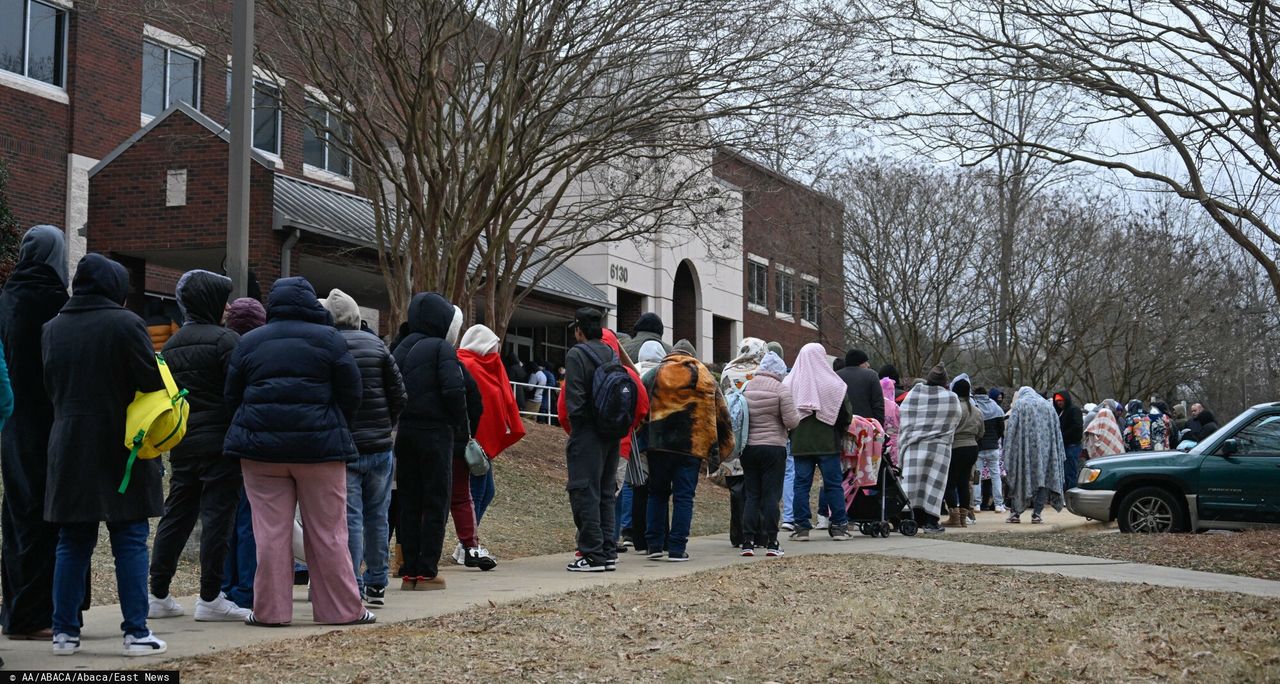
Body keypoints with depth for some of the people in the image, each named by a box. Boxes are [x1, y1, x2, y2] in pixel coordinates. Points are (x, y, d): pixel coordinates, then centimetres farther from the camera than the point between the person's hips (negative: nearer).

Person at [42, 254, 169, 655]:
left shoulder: (52, 329, 6)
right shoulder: (125, 323, -11)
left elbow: (51, 386, 14)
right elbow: (152, 382, -13)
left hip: (68, 449, 4)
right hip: (120, 451, -4)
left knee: (73, 542, 11)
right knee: (130, 541, 2)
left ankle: (64, 631, 12)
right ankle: (136, 633, 1)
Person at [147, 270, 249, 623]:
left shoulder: (171, 344, 14)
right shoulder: (225, 340, -10)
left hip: (181, 444, 8)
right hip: (219, 442, -7)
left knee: (176, 515, 12)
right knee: (217, 515, -3)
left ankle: (159, 594, 14)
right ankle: (210, 597, -1)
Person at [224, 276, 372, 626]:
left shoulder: (248, 342, 7)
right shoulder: (329, 338, -1)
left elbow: (232, 397, 11)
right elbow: (351, 392, 0)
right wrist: (338, 432, 14)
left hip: (261, 448, 2)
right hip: (319, 446, -2)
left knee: (270, 532, 5)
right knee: (327, 533, 4)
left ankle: (270, 609, 6)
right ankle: (342, 608, 10)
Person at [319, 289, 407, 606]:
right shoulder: (376, 345, 5)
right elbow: (398, 393, 6)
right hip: (379, 445, 4)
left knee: (349, 519, -2)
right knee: (377, 516, 14)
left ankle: (351, 588, -4)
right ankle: (376, 584, 21)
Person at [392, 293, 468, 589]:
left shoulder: (401, 348, 12)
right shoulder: (441, 348, -8)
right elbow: (454, 389, -18)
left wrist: (398, 420, 10)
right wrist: (460, 424, -6)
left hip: (404, 431, 6)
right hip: (435, 431, -6)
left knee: (408, 502, 10)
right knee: (436, 503, 1)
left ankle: (409, 570, 10)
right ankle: (427, 572, 0)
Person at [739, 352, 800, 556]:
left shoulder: (746, 388, 5)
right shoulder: (781, 389, -10)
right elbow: (791, 421, -11)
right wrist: (798, 415, 9)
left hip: (748, 447, 4)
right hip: (773, 447, -4)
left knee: (750, 495, 8)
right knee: (771, 494, 1)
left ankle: (748, 542, 3)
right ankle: (771, 543, 1)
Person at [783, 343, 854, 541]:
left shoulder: (789, 383, 0)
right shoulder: (833, 383, -6)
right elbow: (847, 415, -3)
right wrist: (840, 433, 13)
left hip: (800, 443, 2)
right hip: (827, 442, -2)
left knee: (801, 484, 6)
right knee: (834, 484, 5)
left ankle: (801, 527, 4)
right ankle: (839, 526, 7)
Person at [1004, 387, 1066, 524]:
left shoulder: (1018, 404, 5)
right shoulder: (1048, 406, 16)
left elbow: (1011, 429, -4)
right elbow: (1057, 431, 13)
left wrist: (1007, 453, -4)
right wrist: (1059, 455, 13)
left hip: (1024, 448, -2)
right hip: (1045, 449, 2)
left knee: (1019, 478, 6)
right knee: (1041, 478, 4)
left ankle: (1016, 513, 5)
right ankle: (1037, 514, -4)